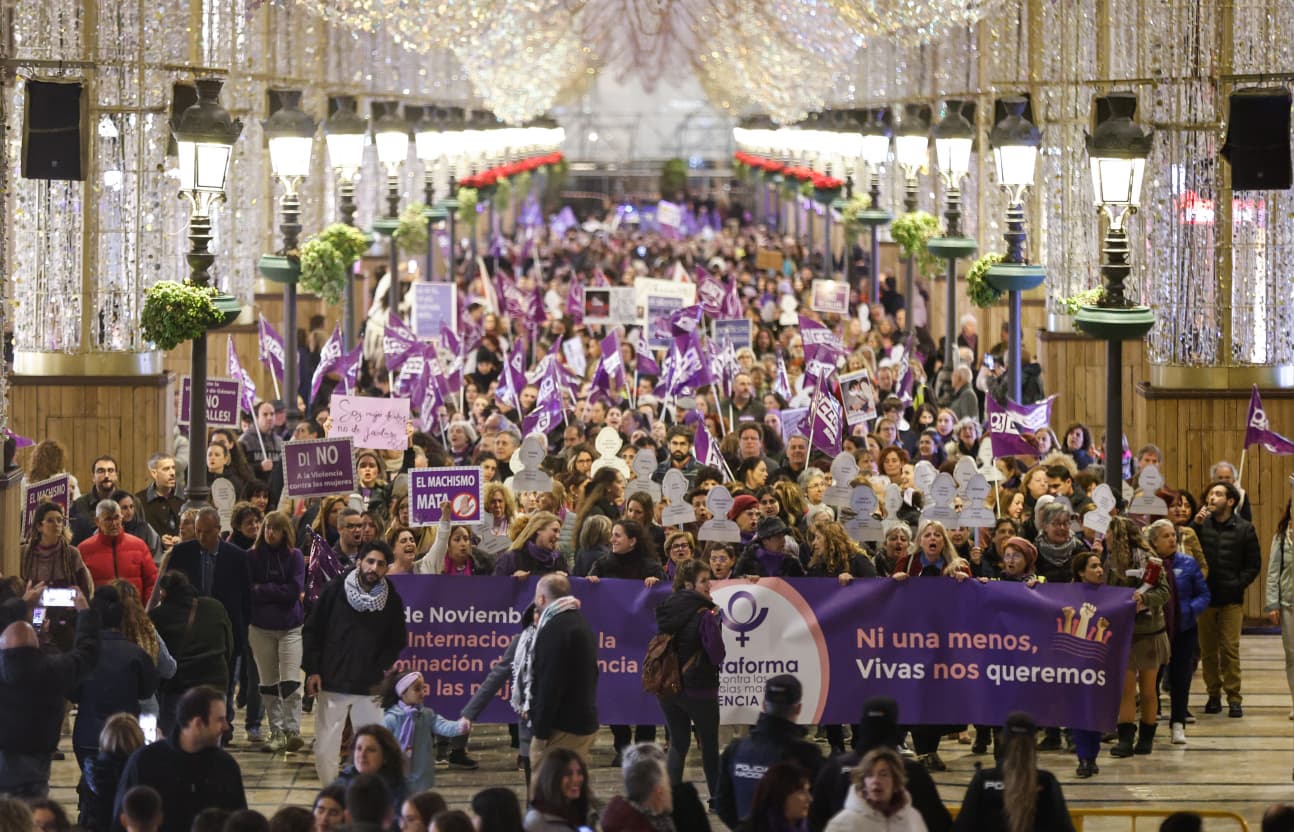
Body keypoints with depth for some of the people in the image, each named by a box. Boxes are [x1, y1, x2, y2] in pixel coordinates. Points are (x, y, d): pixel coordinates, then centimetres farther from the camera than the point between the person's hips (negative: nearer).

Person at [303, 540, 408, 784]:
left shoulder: (392, 600, 3)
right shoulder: (335, 591, -1)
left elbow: (396, 643, 13)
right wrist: (313, 670, -2)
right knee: (325, 746, 2)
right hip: (332, 682, 0)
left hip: (370, 687, 1)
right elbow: (312, 631, 4)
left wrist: (381, 668, -3)